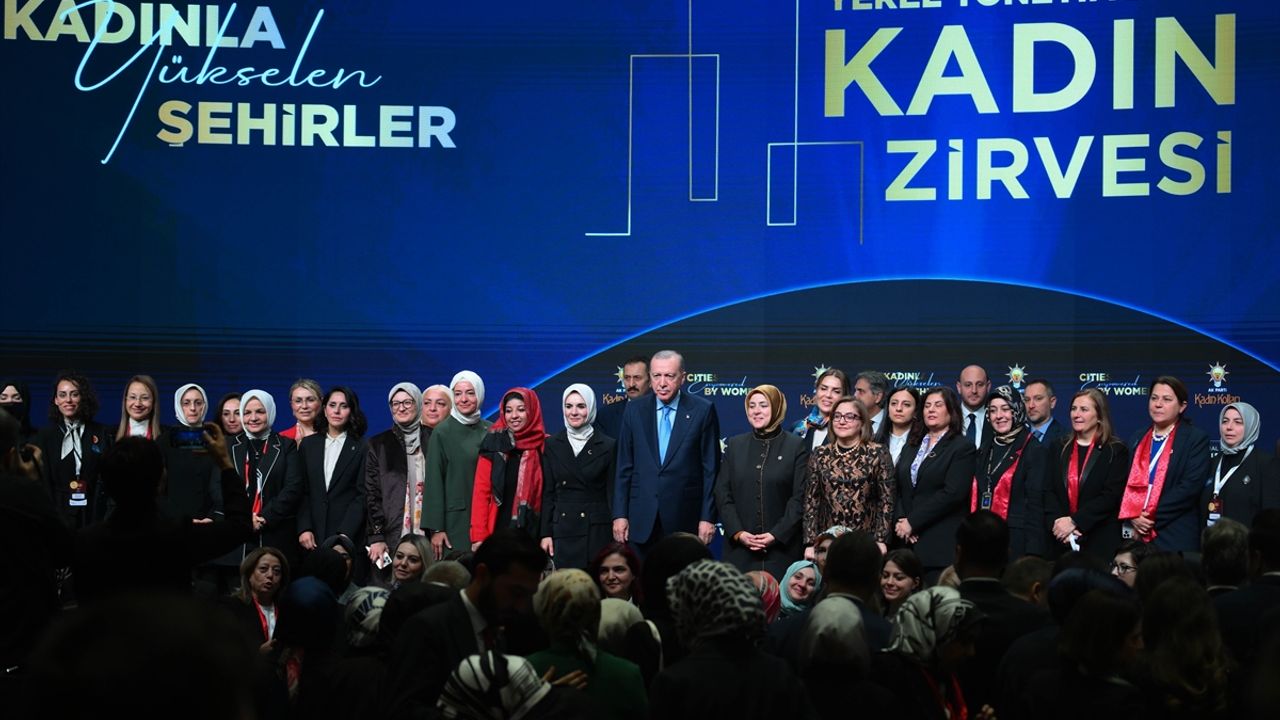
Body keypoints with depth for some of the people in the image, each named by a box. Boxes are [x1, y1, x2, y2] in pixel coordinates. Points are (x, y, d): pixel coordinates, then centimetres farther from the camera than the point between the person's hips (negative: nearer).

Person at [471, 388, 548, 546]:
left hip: (533, 532, 0)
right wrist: (479, 537, -6)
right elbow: (481, 491, 2)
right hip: (498, 531, 0)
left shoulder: (545, 446, 5)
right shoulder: (493, 444, 4)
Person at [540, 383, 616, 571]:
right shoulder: (552, 445, 9)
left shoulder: (608, 446, 3)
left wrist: (616, 538, -2)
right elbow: (547, 493, 9)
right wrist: (545, 534, 2)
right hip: (563, 531, 2)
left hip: (598, 530, -2)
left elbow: (613, 493, 3)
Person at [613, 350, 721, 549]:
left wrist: (708, 517, -5)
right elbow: (624, 467, 9)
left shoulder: (702, 411, -1)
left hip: (685, 518, -2)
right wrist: (619, 514, 3)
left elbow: (711, 468, -1)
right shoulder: (635, 411, 7)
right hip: (643, 522, 2)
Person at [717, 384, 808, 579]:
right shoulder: (734, 445, 11)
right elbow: (722, 494, 7)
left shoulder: (796, 446, 2)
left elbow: (800, 497, -3)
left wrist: (776, 535, -12)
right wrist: (738, 533, -7)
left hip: (782, 548, -2)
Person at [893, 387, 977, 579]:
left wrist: (912, 522, -11)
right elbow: (898, 489, 15)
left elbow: (952, 493, -11)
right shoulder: (912, 448, 21)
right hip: (908, 541, 5)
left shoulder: (963, 448, -1)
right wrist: (900, 520, -5)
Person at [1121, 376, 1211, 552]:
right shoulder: (1138, 440, 17)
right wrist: (1132, 517, -8)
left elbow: (1190, 487, -10)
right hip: (1135, 535, 4)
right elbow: (1126, 484, 12)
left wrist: (1151, 518, -12)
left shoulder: (1196, 439, 0)